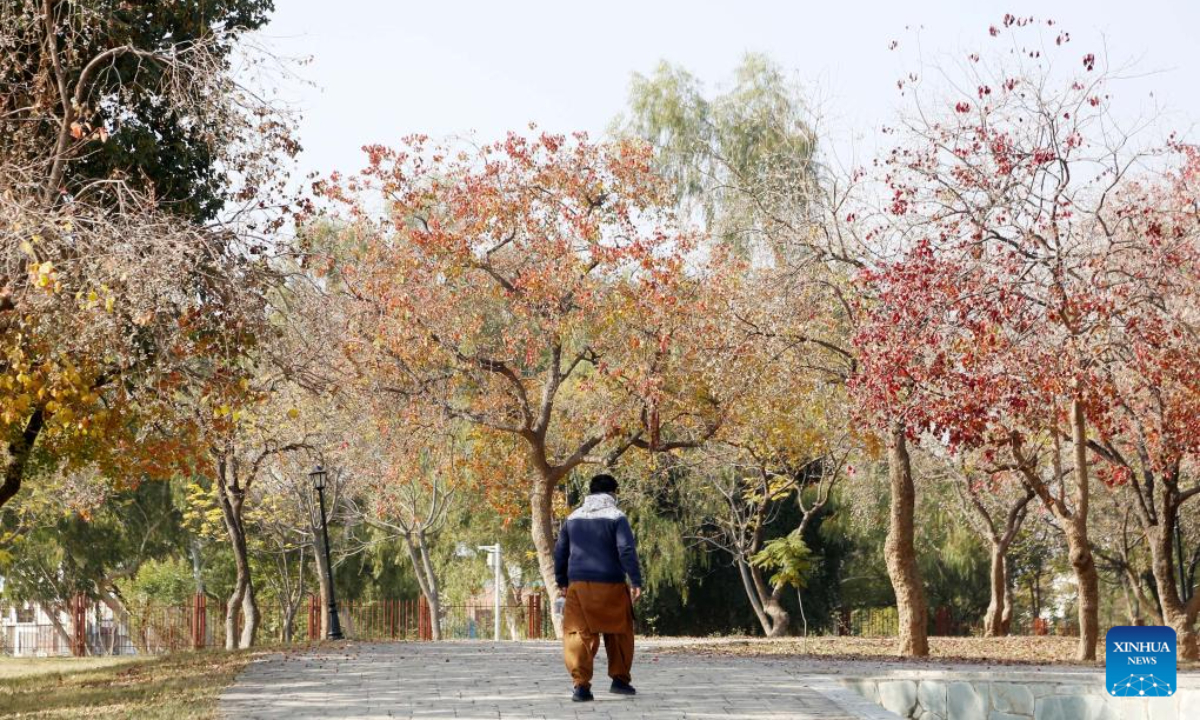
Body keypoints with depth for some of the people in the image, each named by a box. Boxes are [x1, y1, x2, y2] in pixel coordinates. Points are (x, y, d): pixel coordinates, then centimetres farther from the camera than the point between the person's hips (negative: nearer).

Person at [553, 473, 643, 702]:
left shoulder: (573, 518, 11)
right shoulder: (616, 517, -2)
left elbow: (560, 551, 15)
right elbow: (627, 551, -11)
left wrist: (562, 581, 24)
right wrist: (636, 581, -9)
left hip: (578, 585, 2)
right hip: (610, 586, -2)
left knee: (579, 634, 0)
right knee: (618, 632, 15)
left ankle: (581, 685, -10)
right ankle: (620, 679, 19)